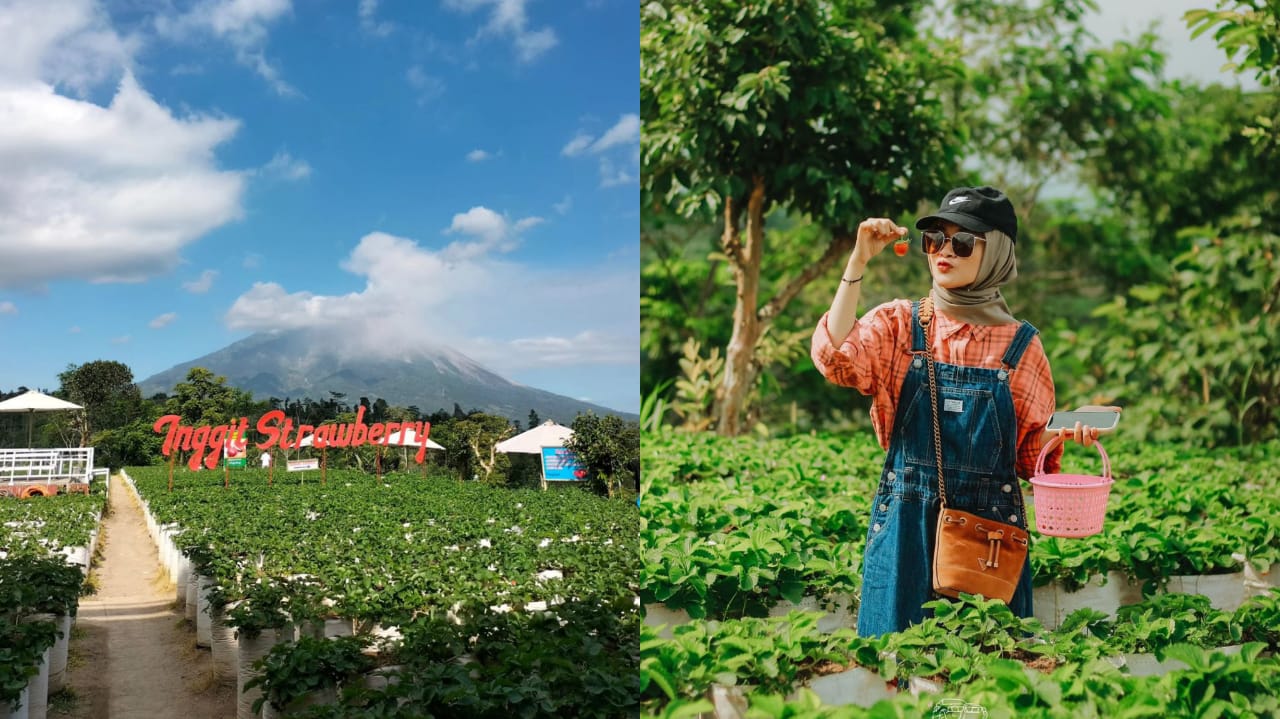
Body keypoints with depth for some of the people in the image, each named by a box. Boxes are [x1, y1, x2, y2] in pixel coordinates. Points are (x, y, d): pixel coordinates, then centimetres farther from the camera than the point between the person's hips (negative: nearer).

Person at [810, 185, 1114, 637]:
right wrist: (859, 261, -19)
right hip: (905, 526, -1)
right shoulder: (897, 324, 1)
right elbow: (836, 359, -20)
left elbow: (1030, 453, 8)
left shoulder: (1020, 344, 4)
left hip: (991, 527, 1)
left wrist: (1064, 433, -13)